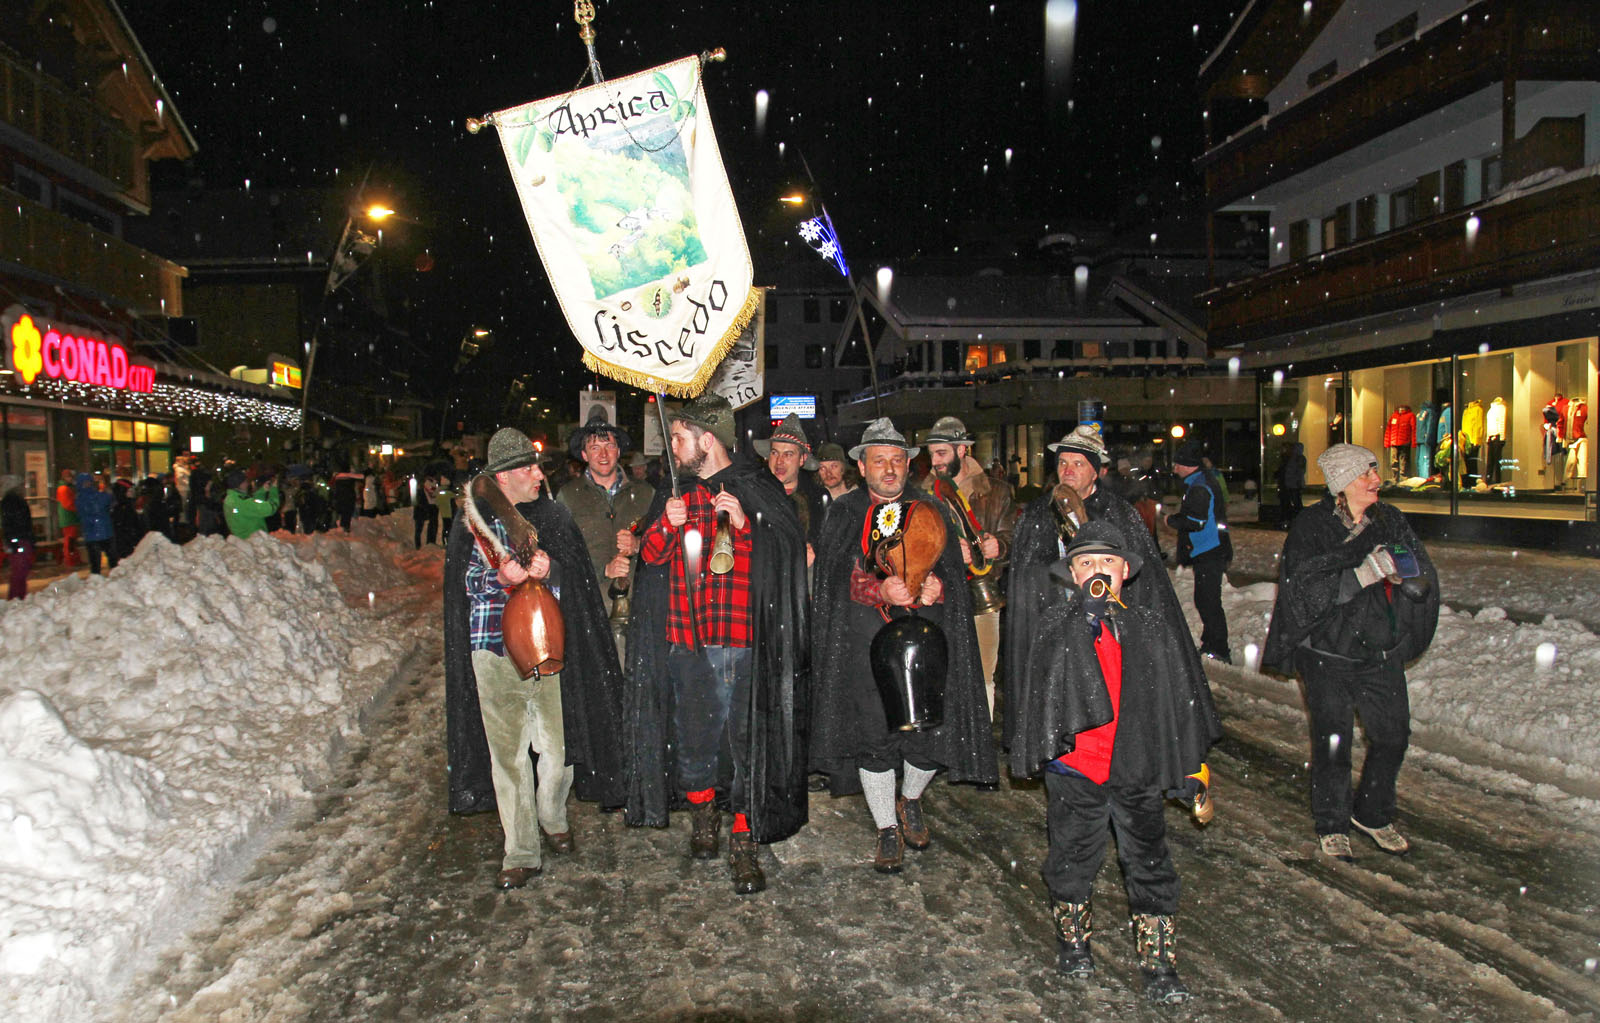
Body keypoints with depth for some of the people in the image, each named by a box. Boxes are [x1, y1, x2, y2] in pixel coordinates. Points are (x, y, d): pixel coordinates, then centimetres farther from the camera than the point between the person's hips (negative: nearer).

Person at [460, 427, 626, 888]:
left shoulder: (550, 514, 11)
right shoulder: (476, 517, 3)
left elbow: (573, 578, 11)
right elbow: (470, 581, 1)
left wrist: (547, 569, -9)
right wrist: (503, 577, -16)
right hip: (497, 645, -2)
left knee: (558, 742, 6)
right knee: (508, 750, 0)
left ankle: (552, 817, 34)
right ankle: (520, 853, 11)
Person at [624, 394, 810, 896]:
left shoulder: (758, 490, 0)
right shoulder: (673, 494, 15)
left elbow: (784, 558, -3)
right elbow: (650, 555, 14)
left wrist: (744, 525, -17)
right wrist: (667, 524, -5)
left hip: (739, 636, -4)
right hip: (682, 634, 4)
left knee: (745, 740, -2)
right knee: (691, 732, 10)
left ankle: (744, 841, 9)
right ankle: (703, 815, 32)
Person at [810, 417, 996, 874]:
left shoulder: (929, 511, 12)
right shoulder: (845, 514, 7)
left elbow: (954, 572, 8)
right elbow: (835, 579, -3)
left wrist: (936, 588, -15)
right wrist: (881, 591, -20)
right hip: (865, 639, -1)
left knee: (933, 728, -4)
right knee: (873, 732, -1)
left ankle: (910, 801, 27)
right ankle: (886, 829, 19)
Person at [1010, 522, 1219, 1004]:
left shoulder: (1154, 627, 0)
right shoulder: (1055, 625, -5)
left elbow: (1182, 696, 7)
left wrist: (1192, 764, 9)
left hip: (1137, 769, 1)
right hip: (1074, 768, -1)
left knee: (1149, 864, 10)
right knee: (1073, 856, 16)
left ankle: (1158, 964, 25)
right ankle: (1072, 939, 39)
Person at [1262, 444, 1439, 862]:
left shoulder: (1390, 521, 6)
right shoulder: (1311, 526, -10)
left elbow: (1423, 575, 4)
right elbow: (1305, 588, -20)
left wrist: (1399, 568, -18)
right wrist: (1363, 573, -26)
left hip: (1380, 651, 5)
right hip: (1328, 651, -5)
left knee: (1393, 733, 9)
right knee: (1332, 741, 2)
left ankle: (1372, 813, 32)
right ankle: (1332, 824, 22)